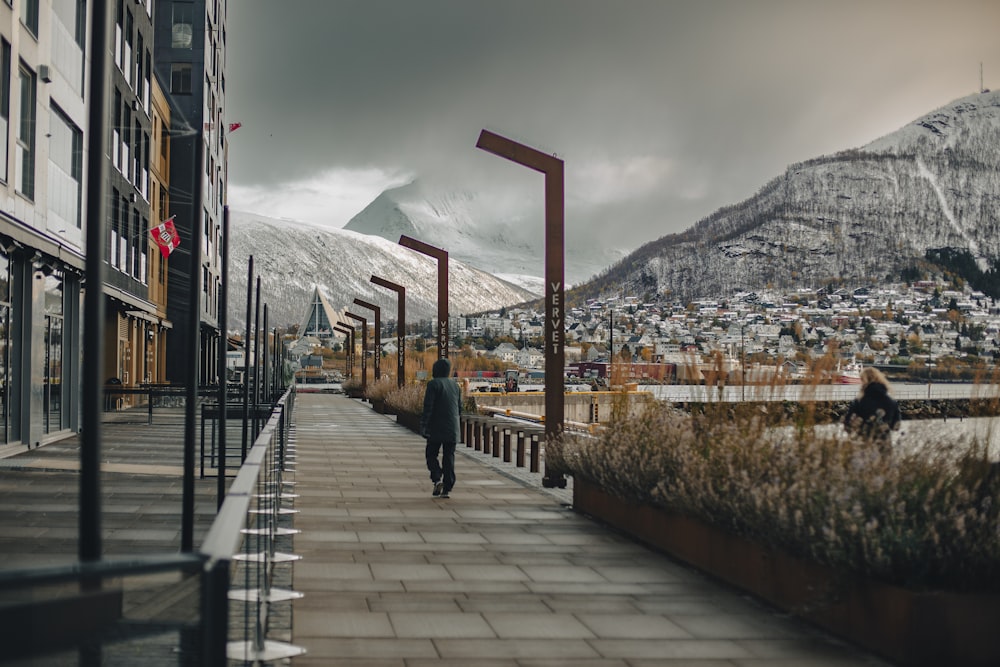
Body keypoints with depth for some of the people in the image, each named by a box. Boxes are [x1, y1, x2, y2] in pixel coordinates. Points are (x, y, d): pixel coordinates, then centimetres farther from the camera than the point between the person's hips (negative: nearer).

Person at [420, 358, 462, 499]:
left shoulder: (433, 384, -8)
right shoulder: (455, 385, 11)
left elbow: (428, 407, -15)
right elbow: (459, 408, 15)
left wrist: (423, 426, -14)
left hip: (436, 428, -5)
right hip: (452, 429, 5)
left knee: (431, 454, 9)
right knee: (449, 457, 5)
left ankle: (437, 479, -11)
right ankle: (447, 488, 1)